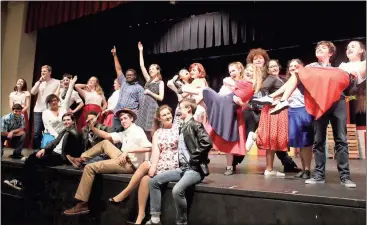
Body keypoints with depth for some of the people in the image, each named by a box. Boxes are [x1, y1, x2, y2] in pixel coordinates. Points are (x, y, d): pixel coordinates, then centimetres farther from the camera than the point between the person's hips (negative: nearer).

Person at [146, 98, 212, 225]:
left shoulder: (194, 124, -9)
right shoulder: (183, 127, 17)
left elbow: (207, 142, -23)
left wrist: (194, 158, -17)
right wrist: (180, 162, 9)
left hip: (195, 169, -9)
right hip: (183, 168, 9)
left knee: (177, 190, -32)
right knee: (154, 181, 2)